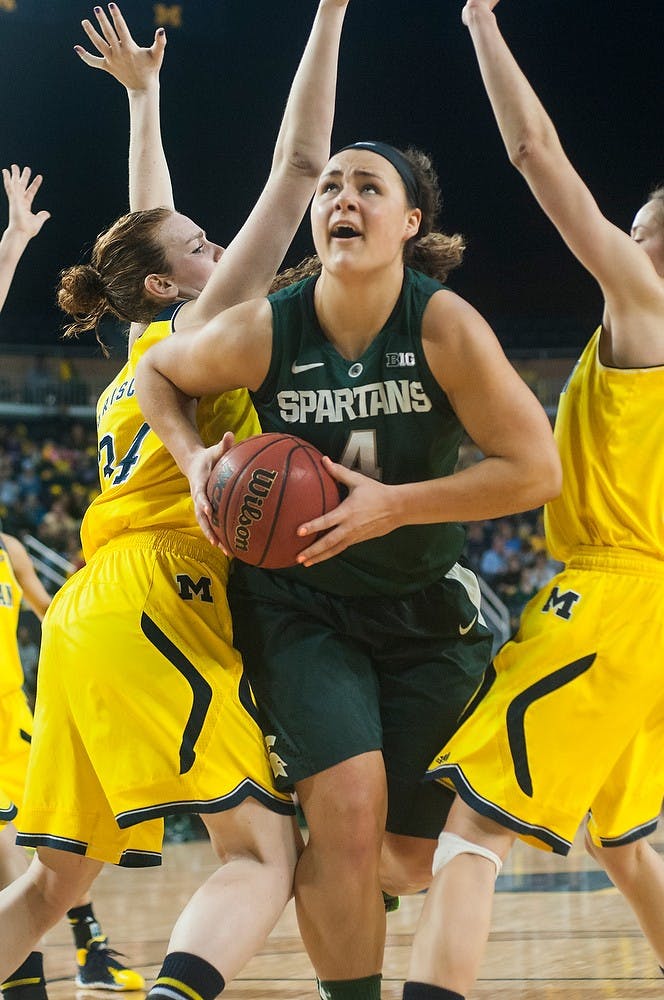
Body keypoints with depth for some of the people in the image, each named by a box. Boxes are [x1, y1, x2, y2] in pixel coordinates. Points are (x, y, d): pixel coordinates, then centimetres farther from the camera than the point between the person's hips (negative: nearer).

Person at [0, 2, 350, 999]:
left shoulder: (146, 344, 22)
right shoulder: (201, 328, 2)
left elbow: (146, 223, 40)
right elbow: (299, 163, -3)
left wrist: (144, 93, 50)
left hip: (83, 616, 9)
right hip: (156, 600, -9)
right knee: (264, 852, -18)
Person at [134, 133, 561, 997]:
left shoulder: (445, 325, -18)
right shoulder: (262, 332, -14)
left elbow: (535, 470, -19)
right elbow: (156, 373, 6)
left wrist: (392, 505, -25)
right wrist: (194, 460, -12)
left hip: (425, 610, 1)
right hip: (300, 606, -1)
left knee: (411, 858, 8)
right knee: (350, 808, -24)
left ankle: (332, 878, 46)